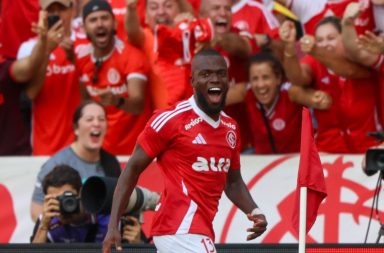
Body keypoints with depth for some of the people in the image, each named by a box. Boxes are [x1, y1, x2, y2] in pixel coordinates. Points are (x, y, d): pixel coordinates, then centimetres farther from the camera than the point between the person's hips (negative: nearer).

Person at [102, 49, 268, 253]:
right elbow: (132, 170, -4)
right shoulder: (170, 120, -9)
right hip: (181, 230, -8)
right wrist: (113, 226, -10)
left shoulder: (230, 128, 14)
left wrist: (254, 212, 4)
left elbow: (233, 182, 24)